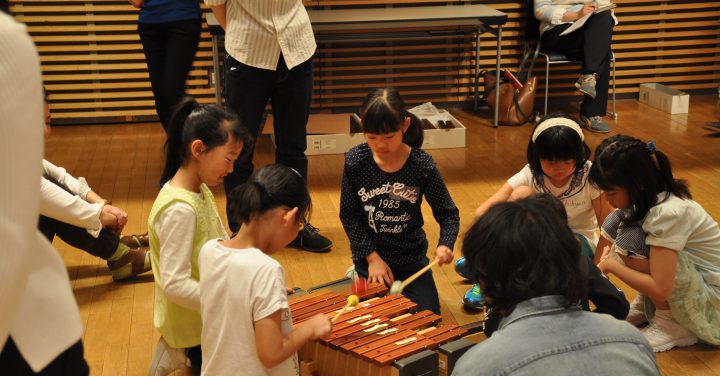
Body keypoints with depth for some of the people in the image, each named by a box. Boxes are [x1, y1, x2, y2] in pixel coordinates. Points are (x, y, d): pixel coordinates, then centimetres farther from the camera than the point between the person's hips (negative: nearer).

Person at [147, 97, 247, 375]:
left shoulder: (200, 190, 1)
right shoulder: (180, 209, -27)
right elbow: (175, 285, -29)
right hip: (192, 326, -9)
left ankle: (186, 352, 20)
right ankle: (189, 354, 6)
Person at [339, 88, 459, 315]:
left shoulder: (422, 165, -14)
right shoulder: (355, 162, -13)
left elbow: (448, 213, -7)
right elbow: (349, 215, -6)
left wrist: (445, 245, -27)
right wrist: (372, 257, -12)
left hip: (411, 258, 1)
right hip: (370, 256, 0)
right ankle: (360, 276, 25)